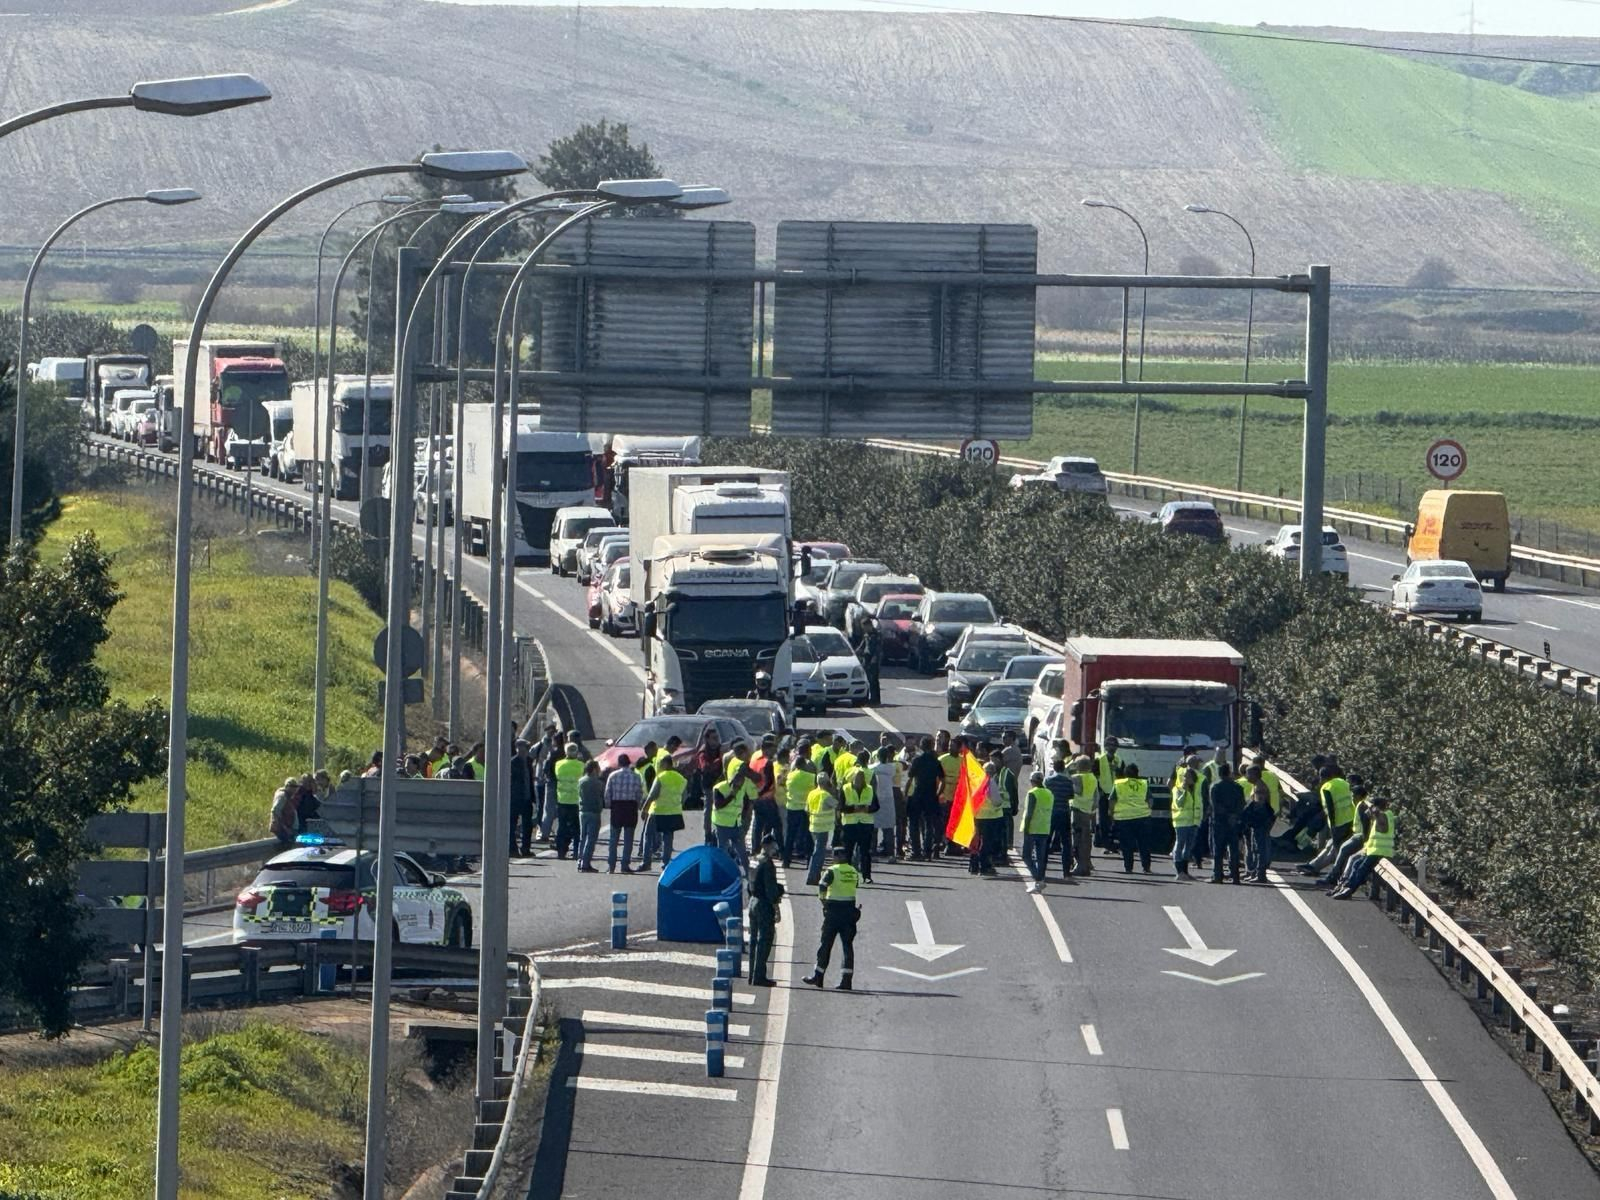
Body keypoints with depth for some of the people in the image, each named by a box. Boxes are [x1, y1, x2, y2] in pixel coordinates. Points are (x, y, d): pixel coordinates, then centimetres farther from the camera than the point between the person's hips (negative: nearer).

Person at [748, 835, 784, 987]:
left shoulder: (755, 862, 11)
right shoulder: (767, 864, -16)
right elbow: (770, 888, -19)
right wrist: (776, 907, -14)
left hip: (753, 902, 9)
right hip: (764, 905, -9)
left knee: (754, 939, 13)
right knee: (764, 940, -5)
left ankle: (753, 975, 17)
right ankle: (759, 976, -6)